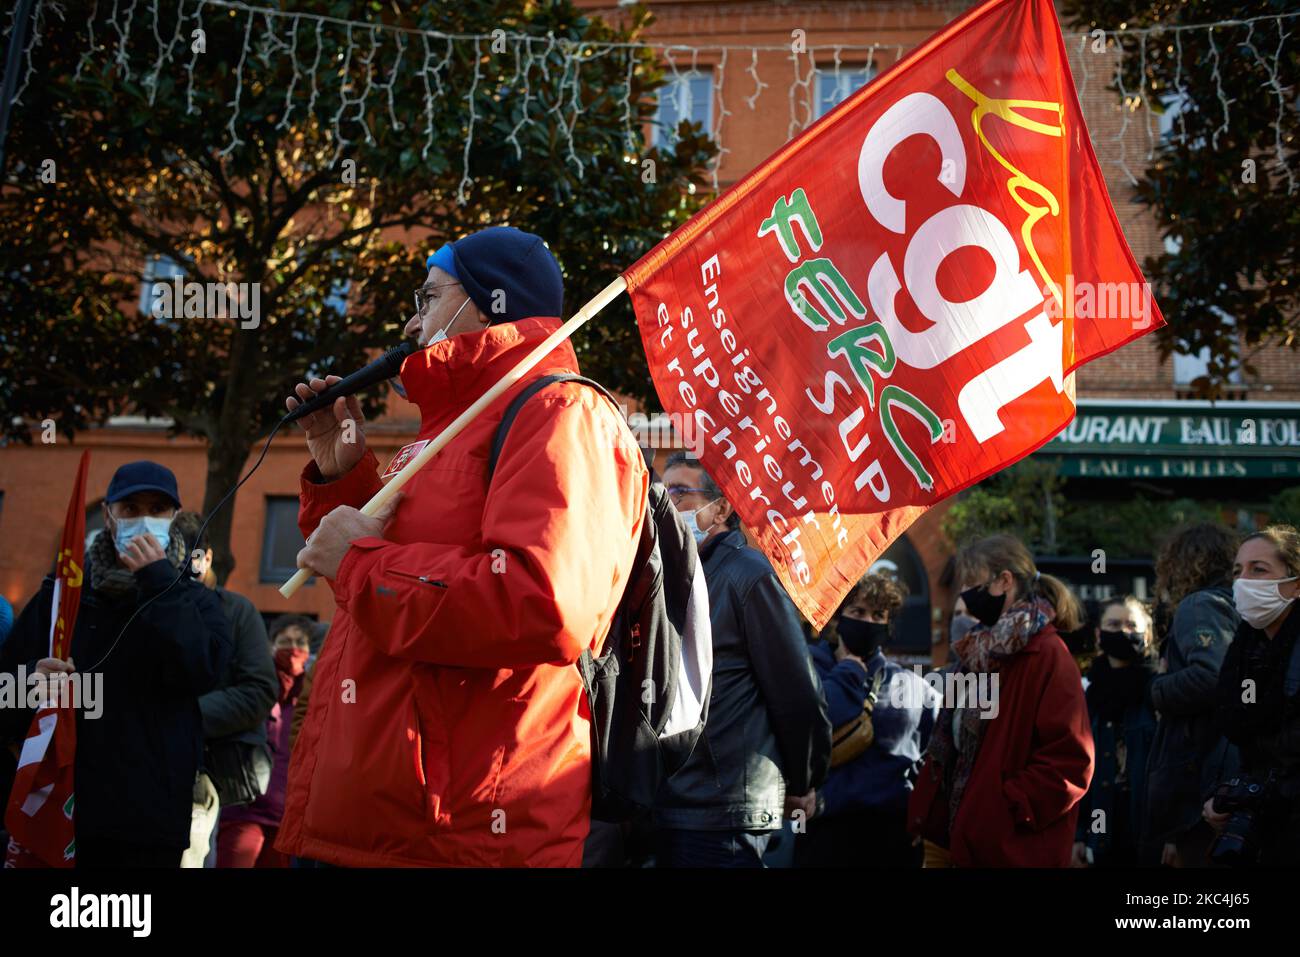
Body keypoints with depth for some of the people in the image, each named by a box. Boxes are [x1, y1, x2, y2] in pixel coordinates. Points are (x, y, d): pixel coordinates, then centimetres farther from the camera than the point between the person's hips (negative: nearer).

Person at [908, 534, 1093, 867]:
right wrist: (933, 814, 12)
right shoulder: (981, 653, 12)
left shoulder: (1047, 655, -14)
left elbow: (1070, 761, -19)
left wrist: (1010, 808, -19)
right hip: (971, 837, 8)